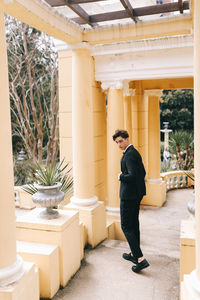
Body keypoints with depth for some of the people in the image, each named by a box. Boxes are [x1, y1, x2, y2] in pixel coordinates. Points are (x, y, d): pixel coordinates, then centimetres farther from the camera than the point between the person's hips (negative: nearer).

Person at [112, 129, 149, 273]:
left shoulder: (129, 155, -19)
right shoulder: (135, 152, 12)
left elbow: (133, 176, -28)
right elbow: (142, 173, 18)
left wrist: (121, 176, -12)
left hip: (129, 195, -10)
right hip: (137, 193, 10)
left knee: (126, 226, -3)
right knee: (134, 224, 19)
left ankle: (141, 259, -4)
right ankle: (134, 254, 32)